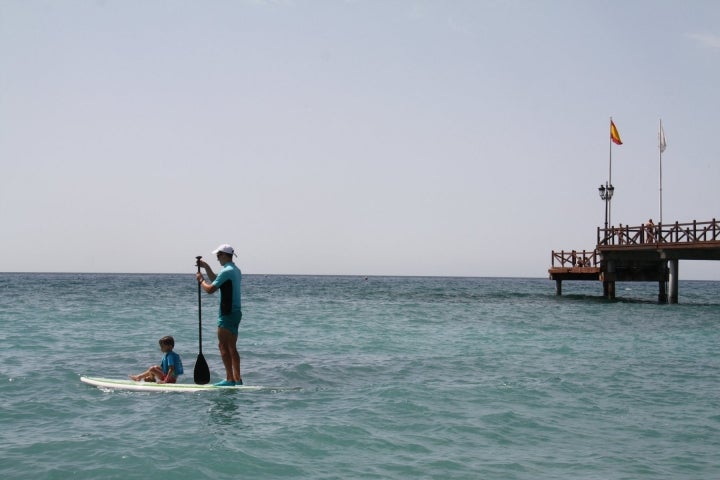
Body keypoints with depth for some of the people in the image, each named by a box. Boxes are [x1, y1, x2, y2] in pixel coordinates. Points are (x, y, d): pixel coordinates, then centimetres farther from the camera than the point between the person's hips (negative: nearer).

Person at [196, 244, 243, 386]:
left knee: (223, 346, -7)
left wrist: (201, 280, 0)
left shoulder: (227, 271, -15)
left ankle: (230, 379, -10)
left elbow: (210, 289, -17)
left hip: (228, 313, -10)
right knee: (231, 348, 13)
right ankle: (237, 379, 14)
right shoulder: (236, 270, 16)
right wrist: (206, 267, 24)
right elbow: (217, 281, 30)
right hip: (236, 312, 10)